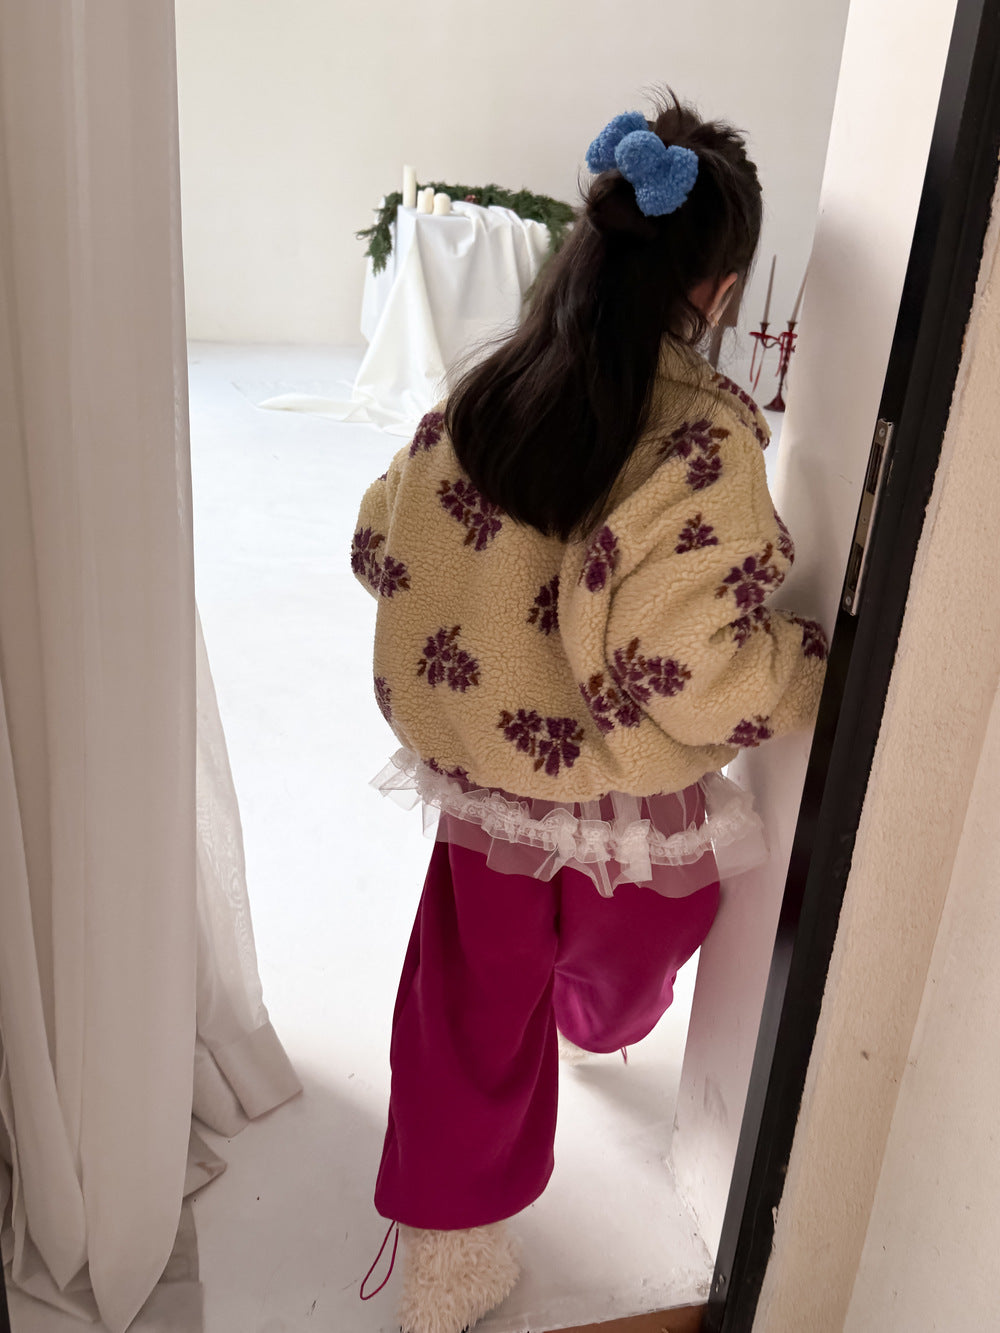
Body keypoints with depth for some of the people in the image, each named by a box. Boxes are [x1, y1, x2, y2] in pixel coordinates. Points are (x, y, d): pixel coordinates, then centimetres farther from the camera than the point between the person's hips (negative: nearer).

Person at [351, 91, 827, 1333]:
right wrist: (827, 665, -15)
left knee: (475, 1018, 19)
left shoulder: (483, 392, -8)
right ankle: (590, 1023, 66)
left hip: (478, 781, 4)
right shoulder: (703, 436, -25)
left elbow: (381, 552, 1)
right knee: (613, 967, 32)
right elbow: (678, 672, -30)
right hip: (622, 821, -3)